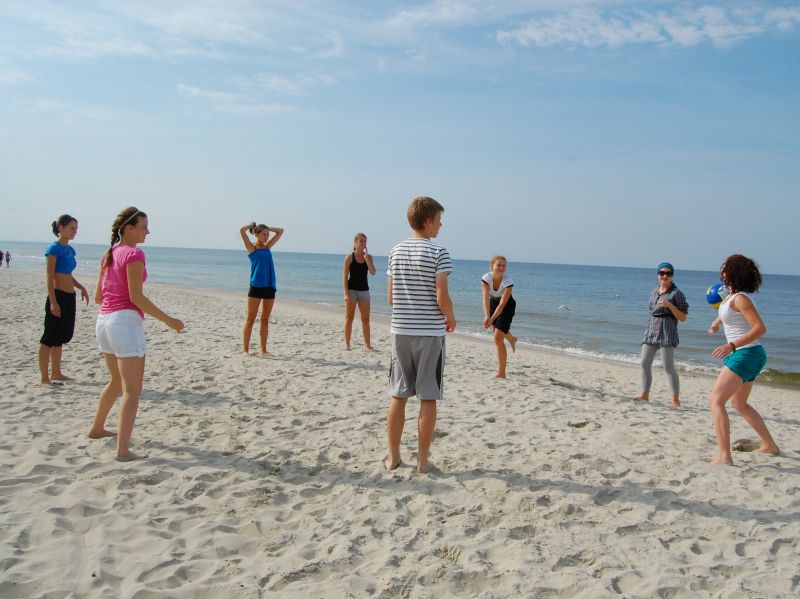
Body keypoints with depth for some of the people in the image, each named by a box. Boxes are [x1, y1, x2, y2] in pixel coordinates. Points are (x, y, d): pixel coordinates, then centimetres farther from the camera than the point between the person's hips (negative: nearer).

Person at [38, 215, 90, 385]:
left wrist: (81, 287, 11)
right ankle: (44, 378, 1)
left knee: (60, 338, 15)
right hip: (58, 296, -8)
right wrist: (53, 302, -20)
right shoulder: (54, 248, -10)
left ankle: (56, 373, 25)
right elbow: (49, 276, -15)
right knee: (49, 338, -3)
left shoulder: (70, 249, 13)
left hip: (69, 297, 8)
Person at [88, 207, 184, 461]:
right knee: (132, 390, -7)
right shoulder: (134, 254, -11)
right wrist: (168, 320, -12)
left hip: (104, 320, 9)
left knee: (117, 381, 27)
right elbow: (136, 297, -16)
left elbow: (98, 296, 14)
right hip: (126, 320, -9)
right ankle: (123, 450, -11)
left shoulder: (109, 255, 14)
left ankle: (97, 429, 40)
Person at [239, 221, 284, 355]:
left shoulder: (268, 247, 15)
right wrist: (252, 225, 4)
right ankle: (245, 349, 2)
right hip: (256, 287, -5)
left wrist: (266, 228, 14)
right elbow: (242, 230, -12)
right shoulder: (252, 248, 1)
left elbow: (280, 231, 23)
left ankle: (263, 349, 14)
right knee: (250, 320, -2)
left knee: (265, 320, 8)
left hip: (269, 287, 5)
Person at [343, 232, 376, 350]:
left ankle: (367, 344, 12)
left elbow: (373, 273, -9)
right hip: (351, 290, -3)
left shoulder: (368, 256, 4)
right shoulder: (349, 257, -5)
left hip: (364, 290, 3)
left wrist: (366, 257, -15)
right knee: (349, 318, 2)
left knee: (365, 319, 6)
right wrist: (346, 293, -13)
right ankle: (347, 344, 8)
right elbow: (345, 276, -6)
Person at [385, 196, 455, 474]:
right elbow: (442, 297, -17)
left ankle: (393, 456, 18)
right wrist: (451, 319, 2)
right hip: (430, 333, -5)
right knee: (428, 399, 4)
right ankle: (422, 460, 10)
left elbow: (391, 297, 7)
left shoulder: (396, 251, 7)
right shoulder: (438, 253, -10)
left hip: (401, 331, 5)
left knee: (398, 396, 11)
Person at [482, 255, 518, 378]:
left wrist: (492, 319, -43)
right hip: (493, 303, 4)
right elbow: (486, 298, -35)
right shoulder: (486, 278, -26)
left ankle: (501, 372, -6)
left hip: (507, 305, -4)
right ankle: (512, 339, 65)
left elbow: (502, 304, -34)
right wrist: (487, 316, -50)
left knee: (498, 338, -14)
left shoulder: (508, 281, -32)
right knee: (498, 330, 27)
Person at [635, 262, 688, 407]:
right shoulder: (654, 292, 15)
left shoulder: (677, 293, -3)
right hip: (651, 330, 6)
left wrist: (670, 305, -18)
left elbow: (683, 318, -6)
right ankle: (645, 394, 16)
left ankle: (676, 399, -4)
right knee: (644, 363, 5)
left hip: (667, 333, -6)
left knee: (668, 366, -9)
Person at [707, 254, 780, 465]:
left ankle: (724, 456, -28)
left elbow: (760, 328, -26)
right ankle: (770, 445, 37)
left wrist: (732, 345, -32)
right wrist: (717, 321, 41)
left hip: (746, 354, -10)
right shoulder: (734, 294, 8)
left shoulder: (740, 298, -19)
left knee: (716, 400, -18)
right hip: (747, 355, 10)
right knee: (740, 404, 25)